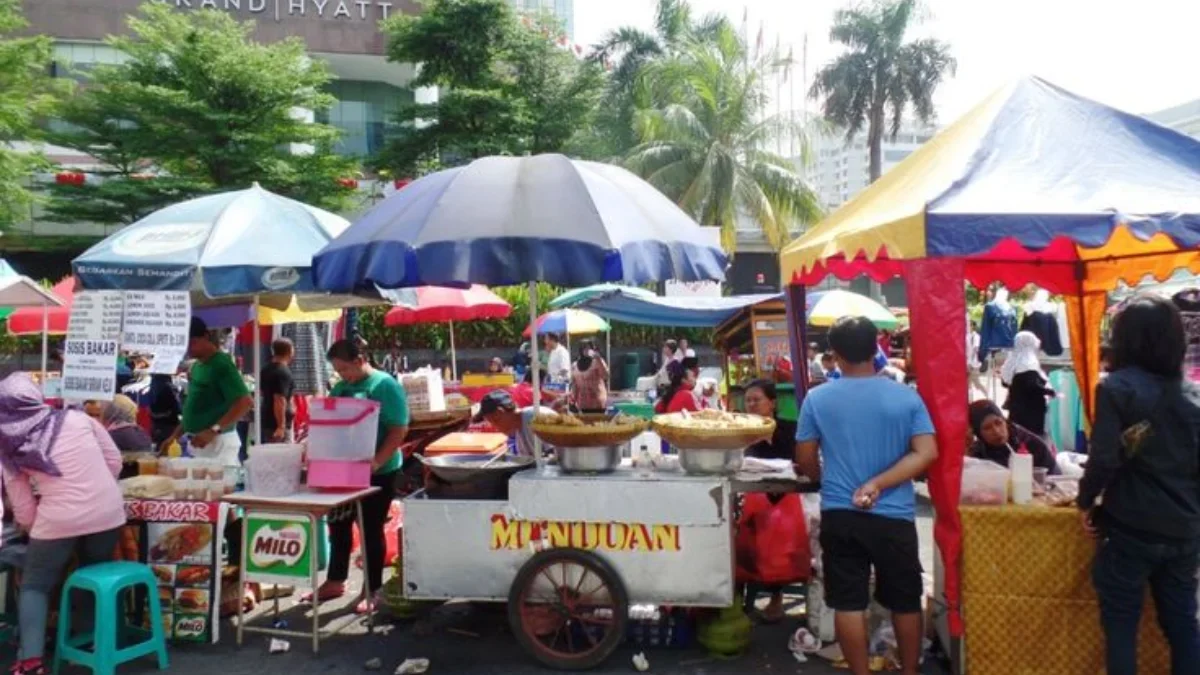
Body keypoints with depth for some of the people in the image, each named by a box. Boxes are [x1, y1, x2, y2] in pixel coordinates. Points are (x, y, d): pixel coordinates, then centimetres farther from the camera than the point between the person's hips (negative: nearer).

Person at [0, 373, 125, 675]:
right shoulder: (77, 418, 3)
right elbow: (114, 460, 7)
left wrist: (35, 530, 27)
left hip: (58, 521, -2)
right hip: (108, 513, 2)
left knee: (34, 586, 18)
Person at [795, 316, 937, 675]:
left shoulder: (817, 399, -5)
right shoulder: (906, 397, -4)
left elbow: (805, 460, 2)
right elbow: (926, 453, -10)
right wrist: (878, 483, -11)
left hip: (839, 516, 0)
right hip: (893, 517, 1)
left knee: (849, 604, 8)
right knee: (906, 602, 17)